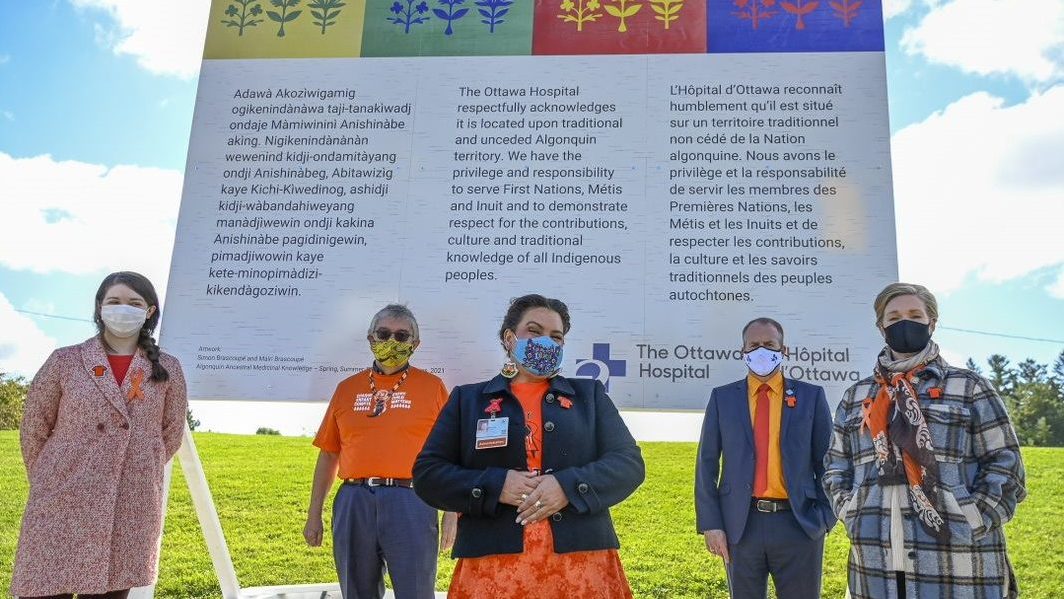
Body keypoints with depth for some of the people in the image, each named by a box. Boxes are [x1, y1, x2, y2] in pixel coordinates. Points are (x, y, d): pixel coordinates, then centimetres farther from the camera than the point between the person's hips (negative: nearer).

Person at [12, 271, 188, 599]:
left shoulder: (167, 369, 4)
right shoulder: (65, 360, 2)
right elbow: (34, 428, 10)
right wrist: (50, 480, 13)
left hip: (132, 511, 1)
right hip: (62, 507, -1)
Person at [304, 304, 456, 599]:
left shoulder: (432, 386, 4)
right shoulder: (347, 388, 12)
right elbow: (328, 454, 15)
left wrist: (452, 512, -3)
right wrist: (314, 514, 13)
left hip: (410, 503, -3)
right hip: (354, 504, 3)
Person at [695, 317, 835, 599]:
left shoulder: (811, 396, 6)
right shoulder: (722, 398, 7)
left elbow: (827, 462, 7)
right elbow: (706, 464, 4)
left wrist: (825, 519, -1)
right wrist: (710, 524, -2)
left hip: (799, 524, 0)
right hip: (741, 525, 1)